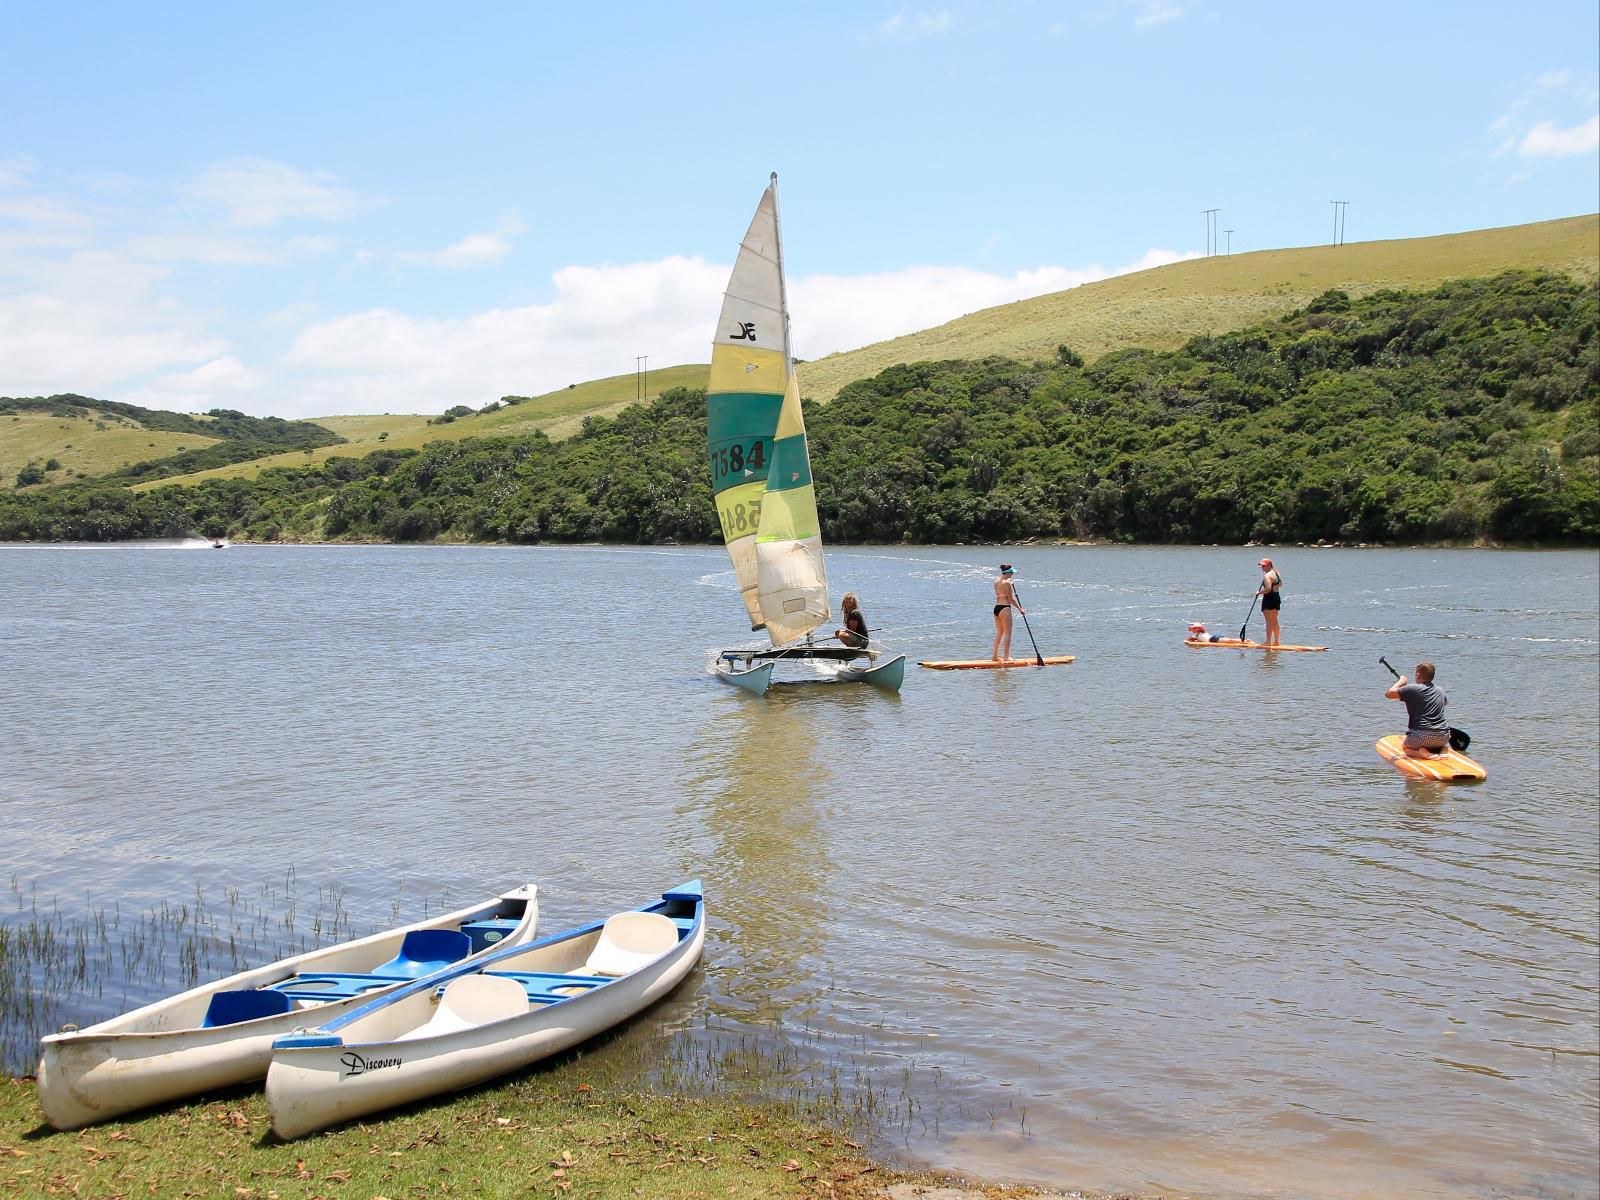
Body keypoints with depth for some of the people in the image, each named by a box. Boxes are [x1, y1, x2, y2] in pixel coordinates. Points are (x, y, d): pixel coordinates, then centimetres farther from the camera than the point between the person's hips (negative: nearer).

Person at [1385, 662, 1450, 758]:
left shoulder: (1412, 689, -7)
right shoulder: (1440, 691, 13)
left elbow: (1388, 694, -5)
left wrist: (1401, 681, 10)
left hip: (1421, 736, -5)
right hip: (1443, 737, 5)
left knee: (1406, 748, 25)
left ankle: (1421, 753, -6)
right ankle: (1442, 750, 5)